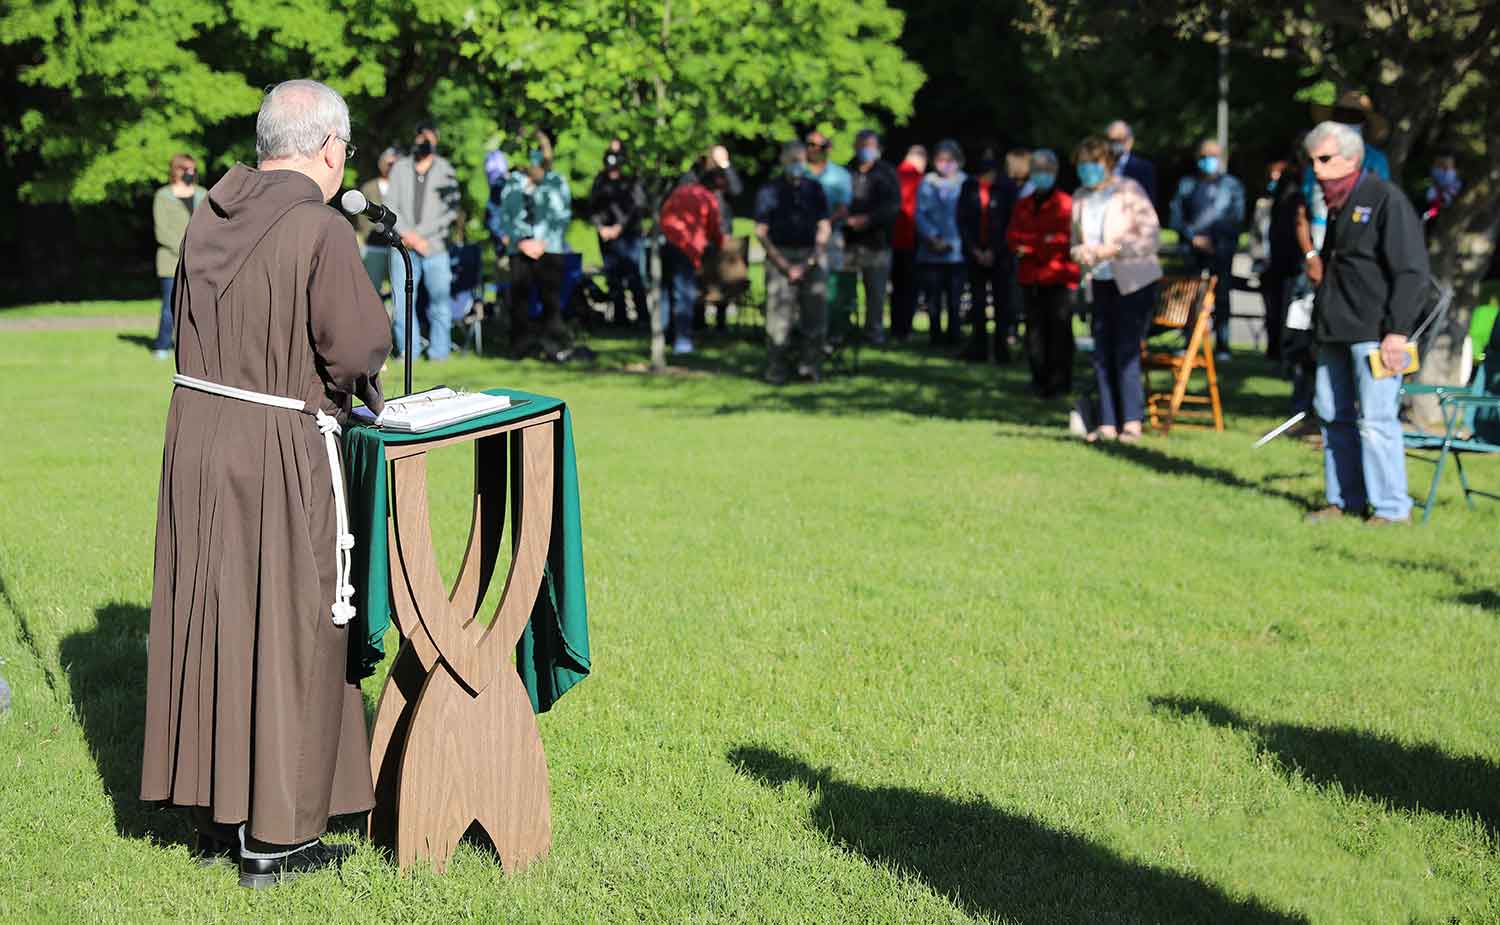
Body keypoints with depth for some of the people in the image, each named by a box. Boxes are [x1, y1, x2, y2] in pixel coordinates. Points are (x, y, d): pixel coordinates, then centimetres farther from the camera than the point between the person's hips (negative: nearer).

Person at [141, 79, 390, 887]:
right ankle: (275, 835, 12)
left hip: (197, 433, 7)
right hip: (281, 452, -7)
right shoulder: (322, 231, -17)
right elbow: (358, 346, -17)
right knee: (286, 631, 4)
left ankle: (214, 816, 27)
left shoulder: (210, 217, 4)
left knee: (209, 618, 16)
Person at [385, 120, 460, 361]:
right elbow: (390, 207, 6)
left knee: (440, 299, -2)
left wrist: (420, 233, -7)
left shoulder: (445, 170, 5)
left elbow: (452, 209, -2)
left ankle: (439, 350, 7)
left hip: (435, 245, -1)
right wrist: (408, 234, -8)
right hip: (403, 246, 1)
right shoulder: (400, 168, 9)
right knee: (401, 301, -1)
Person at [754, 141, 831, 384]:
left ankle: (809, 367, 5)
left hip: (811, 257, 3)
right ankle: (775, 371, -4)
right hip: (780, 257, -3)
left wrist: (811, 261, -4)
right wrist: (785, 265, -8)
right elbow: (761, 232, -1)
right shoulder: (769, 191, 3)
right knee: (778, 316, -9)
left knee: (815, 314, -2)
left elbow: (824, 227, 9)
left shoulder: (814, 189, 12)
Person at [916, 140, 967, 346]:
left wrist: (951, 242, -11)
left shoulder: (965, 184, 1)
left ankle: (953, 335, 6)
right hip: (931, 253, 2)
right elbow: (921, 213, 4)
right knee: (933, 297, 4)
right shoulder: (927, 184, 8)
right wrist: (932, 237, -10)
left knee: (954, 297, -2)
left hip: (956, 252, -2)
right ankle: (935, 335, 14)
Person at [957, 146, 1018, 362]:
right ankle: (978, 348, 12)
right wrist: (974, 250, -4)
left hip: (999, 254, -2)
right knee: (977, 301, 6)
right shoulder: (969, 187, 2)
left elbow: (1010, 223, -4)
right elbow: (962, 220, 4)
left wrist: (993, 252, -8)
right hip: (975, 253, 2)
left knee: (1001, 301, -2)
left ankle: (1002, 347, 3)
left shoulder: (1006, 187, -5)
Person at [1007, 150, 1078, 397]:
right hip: (1030, 277, 5)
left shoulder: (1065, 204, -3)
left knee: (1058, 326, -6)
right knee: (1035, 327, 6)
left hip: (1058, 276, -5)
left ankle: (1059, 381, -1)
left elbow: (1066, 238, -10)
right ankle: (1040, 378, 14)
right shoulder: (1023, 204, 15)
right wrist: (1044, 241, -10)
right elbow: (1013, 236, 7)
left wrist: (1030, 245, -8)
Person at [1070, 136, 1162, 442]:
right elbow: (1076, 242, 22)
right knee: (1102, 356, 3)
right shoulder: (1080, 198, 12)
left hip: (1132, 281, -6)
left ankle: (1132, 422, -6)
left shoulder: (1129, 190, -6)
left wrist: (1114, 249, -19)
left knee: (1126, 352, -11)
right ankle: (1108, 424, 8)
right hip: (1100, 283, 6)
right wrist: (1080, 253, -2)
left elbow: (1152, 237, -9)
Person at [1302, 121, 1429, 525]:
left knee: (1375, 419, -9)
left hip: (1374, 332, -9)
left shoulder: (1386, 199, -9)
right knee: (1334, 415, 11)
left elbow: (1412, 271, -13)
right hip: (1335, 331, 9)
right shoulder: (1334, 204, 16)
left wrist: (1398, 330, -18)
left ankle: (1393, 508, -2)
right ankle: (1344, 500, 20)